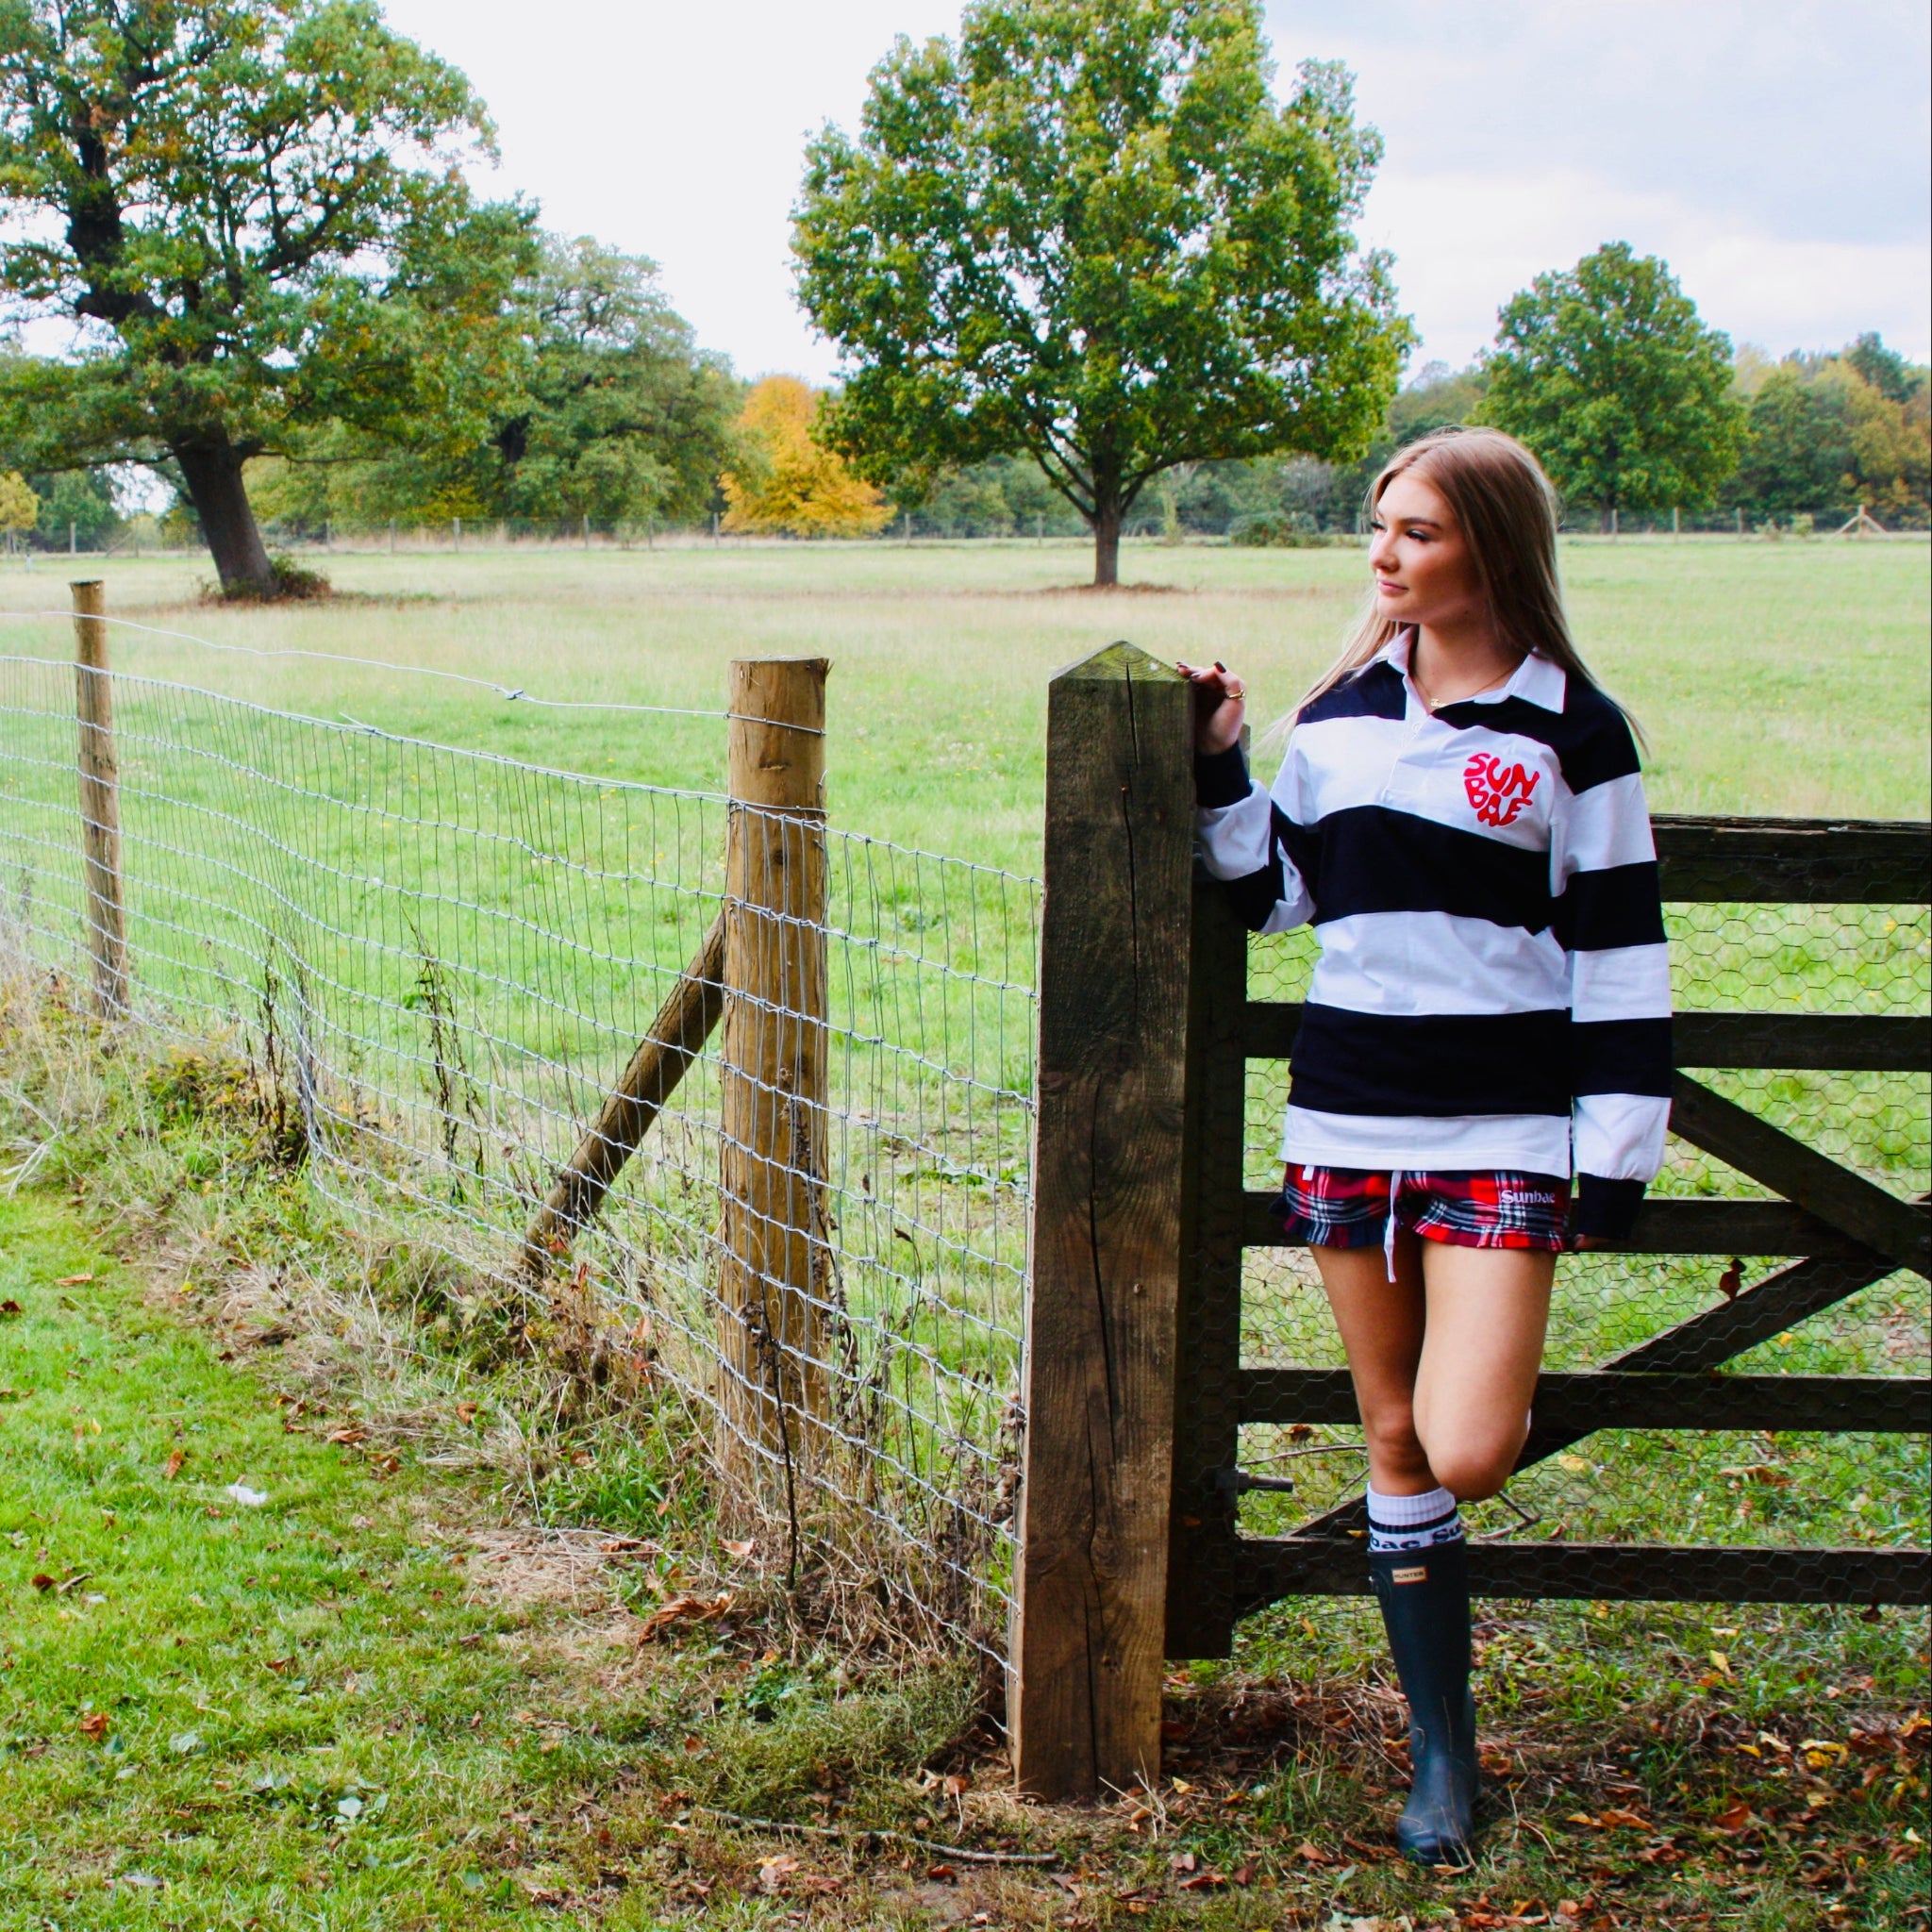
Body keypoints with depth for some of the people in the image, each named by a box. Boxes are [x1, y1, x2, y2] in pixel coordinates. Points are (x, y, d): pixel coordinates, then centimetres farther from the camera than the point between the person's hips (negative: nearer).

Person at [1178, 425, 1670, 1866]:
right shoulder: (1342, 713, 9)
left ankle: (1499, 1365, 20)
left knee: (1469, 1454, -17)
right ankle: (1444, 1748, 22)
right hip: (1347, 1118, 4)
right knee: (1395, 1439, 9)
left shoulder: (1573, 731, -3)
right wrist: (1220, 771, 4)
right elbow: (1270, 893, 18)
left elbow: (1620, 954, -2)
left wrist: (1617, 1158, -5)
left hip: (1502, 1131, -4)